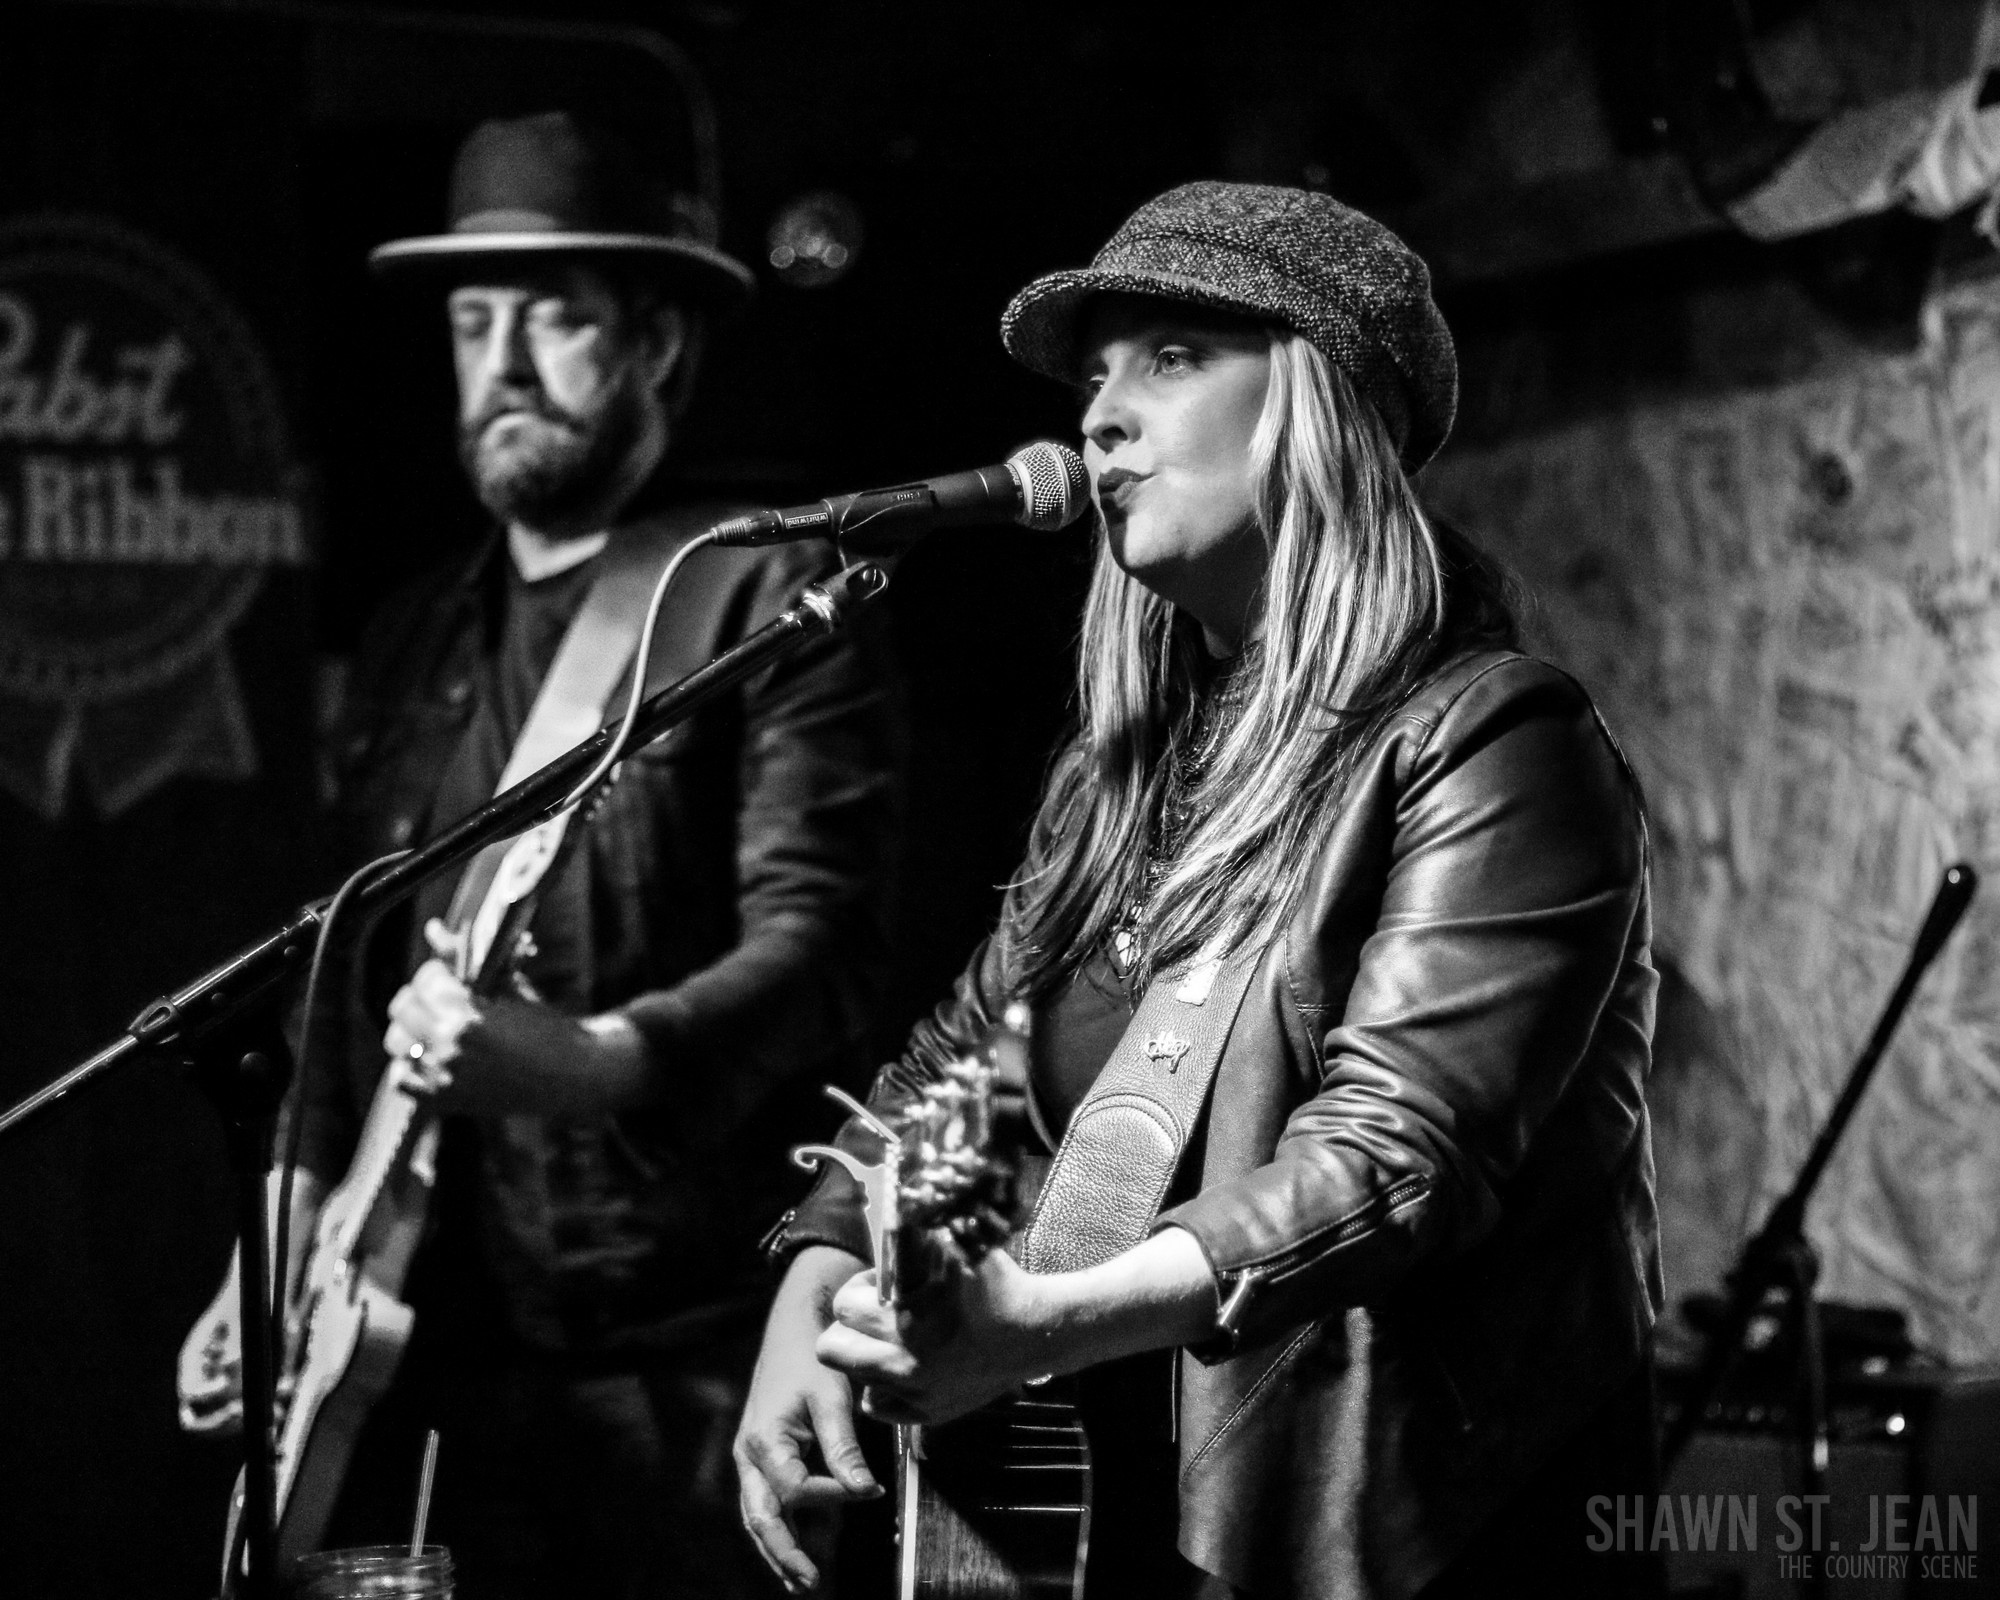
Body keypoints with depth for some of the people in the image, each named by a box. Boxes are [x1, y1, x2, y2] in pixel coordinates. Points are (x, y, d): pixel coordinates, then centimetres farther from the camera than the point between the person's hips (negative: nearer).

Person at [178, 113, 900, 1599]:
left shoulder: (767, 595, -4)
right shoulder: (412, 643, 17)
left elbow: (815, 942, -15)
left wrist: (589, 1062, -30)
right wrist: (283, 1263, 13)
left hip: (697, 1360, -6)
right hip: (459, 1355, 6)